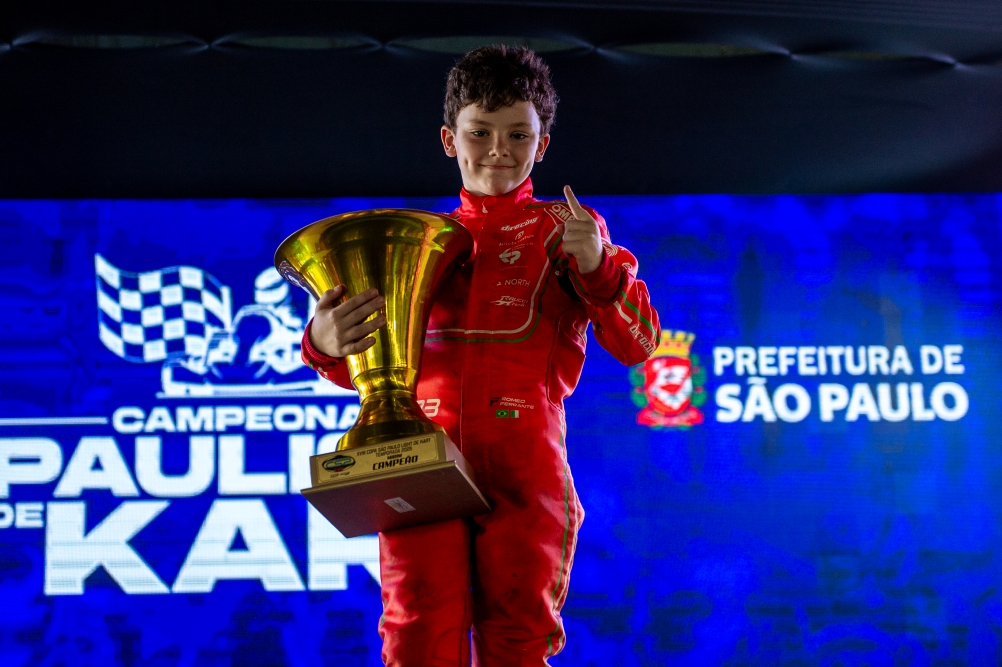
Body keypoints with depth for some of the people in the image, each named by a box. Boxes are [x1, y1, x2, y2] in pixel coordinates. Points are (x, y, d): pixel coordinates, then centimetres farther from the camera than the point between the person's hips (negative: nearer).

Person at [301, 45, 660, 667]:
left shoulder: (565, 230, 16)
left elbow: (636, 343, 7)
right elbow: (367, 363, 18)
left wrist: (597, 265, -11)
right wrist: (327, 343, -7)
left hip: (523, 460, -1)